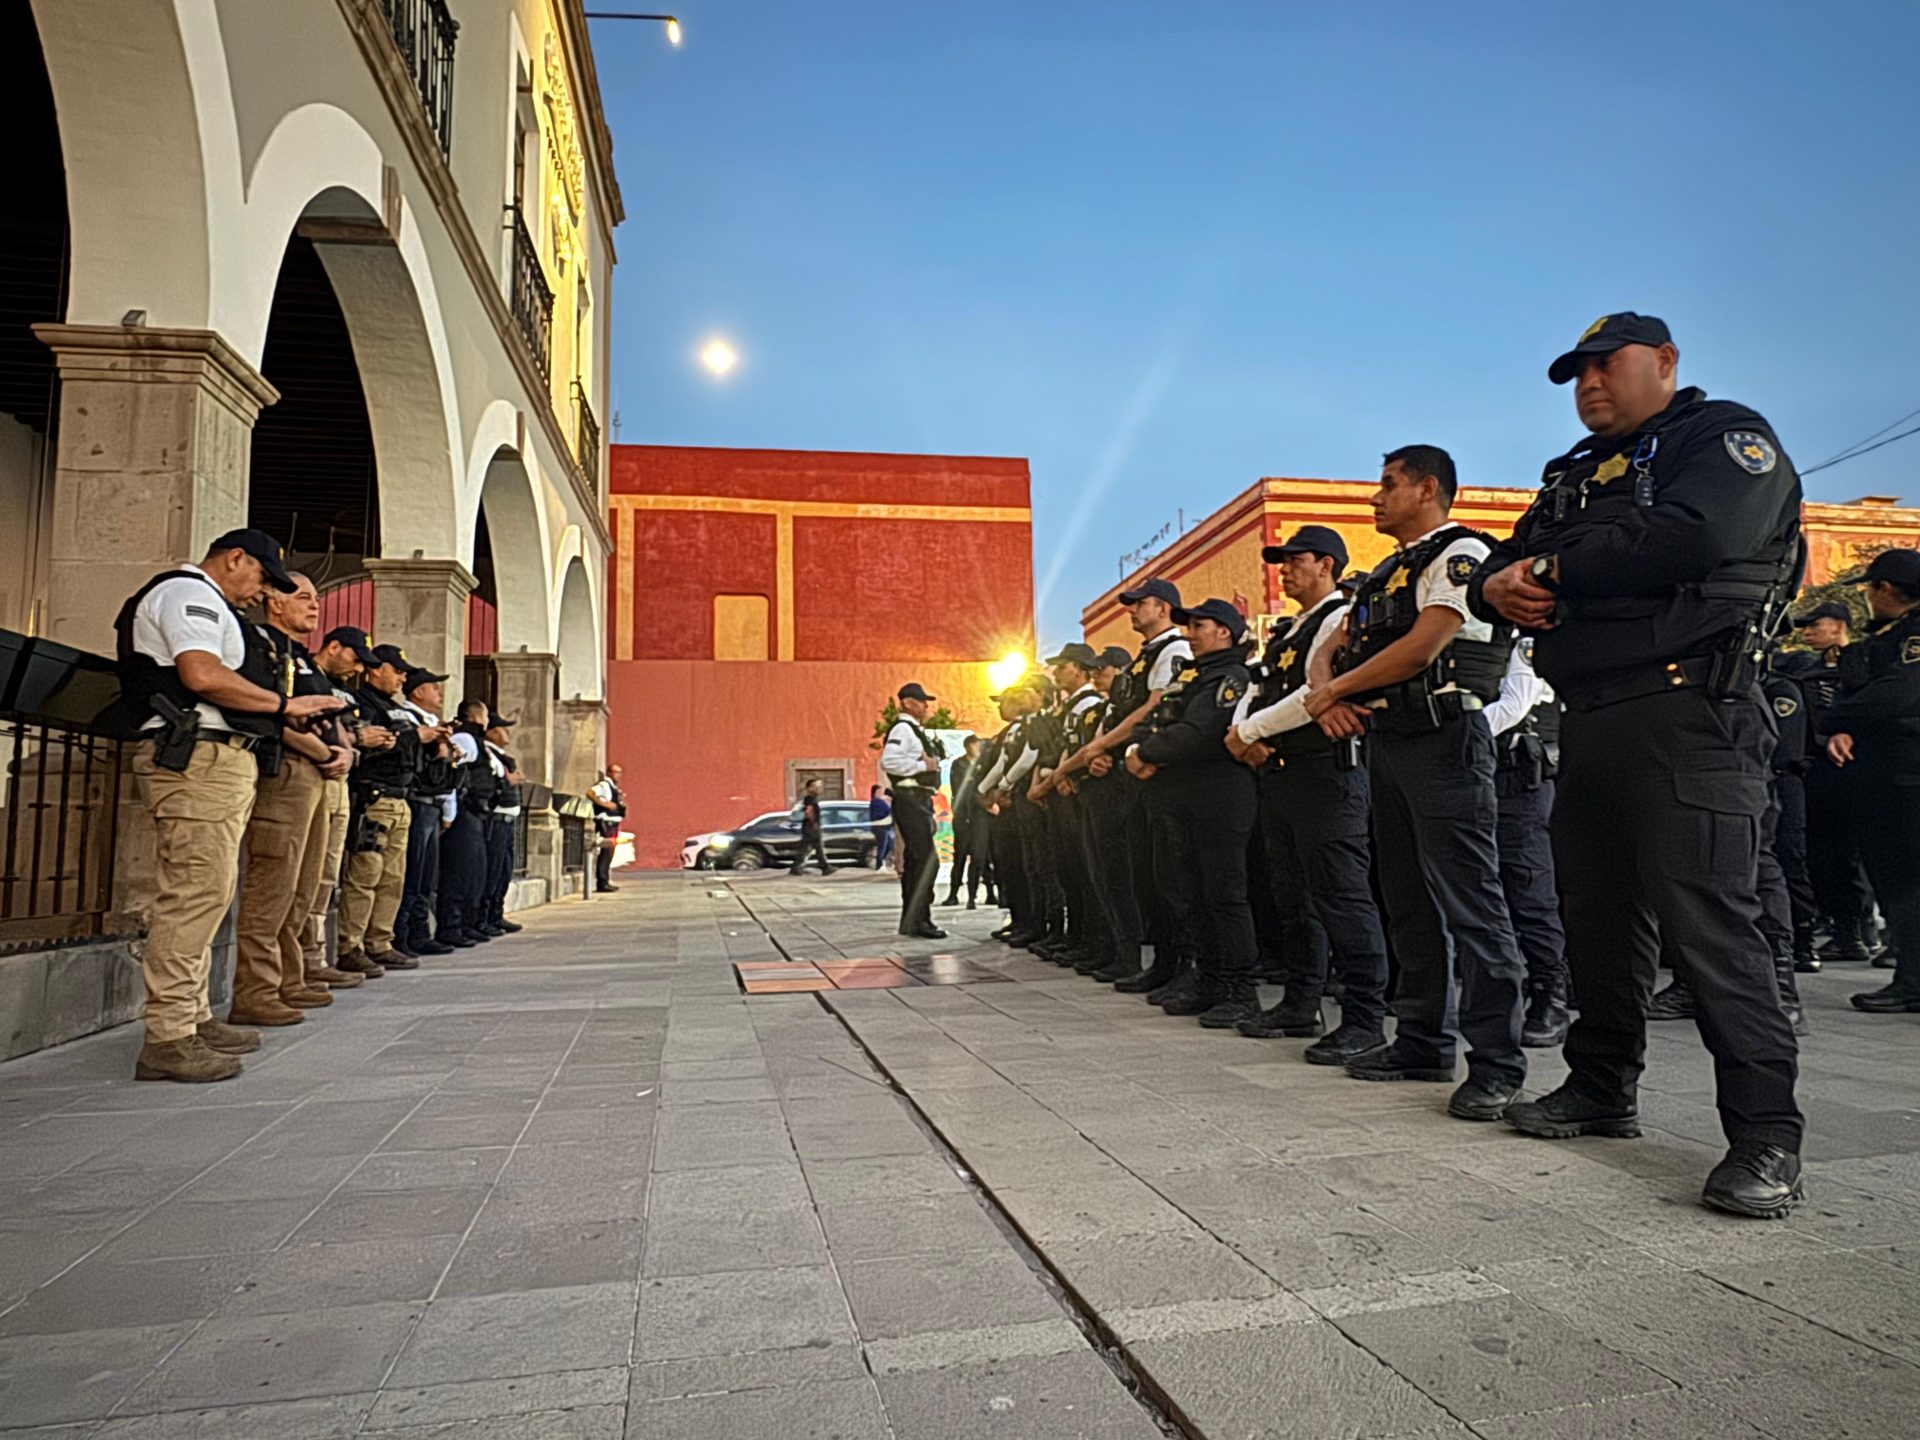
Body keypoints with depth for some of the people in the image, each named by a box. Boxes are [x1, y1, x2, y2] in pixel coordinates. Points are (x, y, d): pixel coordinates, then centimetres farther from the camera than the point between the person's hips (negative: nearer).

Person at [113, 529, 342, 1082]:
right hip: (195, 757, -11)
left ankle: (193, 1018, 20)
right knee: (197, 893, -13)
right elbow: (203, 675, -20)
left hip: (215, 761, 11)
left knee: (205, 893, 13)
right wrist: (284, 704, -12)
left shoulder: (204, 602, 29)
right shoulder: (189, 592, -4)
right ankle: (167, 1039, -11)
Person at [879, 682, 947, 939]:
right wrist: (923, 765, -19)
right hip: (910, 800, -11)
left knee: (915, 860, 13)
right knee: (926, 860, -12)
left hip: (920, 801, 11)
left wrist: (933, 760, 8)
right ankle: (918, 921, -8)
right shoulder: (903, 728, -11)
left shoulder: (915, 730, 20)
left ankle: (912, 920, 20)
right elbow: (888, 761, -25)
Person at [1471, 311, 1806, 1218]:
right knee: (1597, 914, 12)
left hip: (1687, 714, -8)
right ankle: (1602, 1089, 24)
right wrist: (1499, 586, -6)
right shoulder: (1574, 477, 25)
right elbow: (1498, 570, 20)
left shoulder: (1728, 438, 1)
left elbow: (1692, 536, -20)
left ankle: (1767, 1134, -3)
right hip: (1588, 723, 8)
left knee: (1709, 919, -11)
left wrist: (1554, 568, -9)